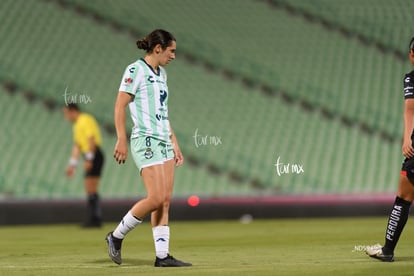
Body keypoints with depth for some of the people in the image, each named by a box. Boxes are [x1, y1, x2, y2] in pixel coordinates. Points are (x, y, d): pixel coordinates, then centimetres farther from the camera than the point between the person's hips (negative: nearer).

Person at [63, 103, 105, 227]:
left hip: (94, 156, -10)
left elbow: (92, 140, -19)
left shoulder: (85, 120, -9)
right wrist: (72, 165, 24)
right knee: (90, 191, 8)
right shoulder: (77, 125, 21)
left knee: (91, 190, -13)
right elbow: (77, 146, 26)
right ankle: (94, 219, 8)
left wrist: (89, 159, -23)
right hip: (90, 157, 10)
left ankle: (95, 219, -14)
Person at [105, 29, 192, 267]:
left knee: (165, 200, 3)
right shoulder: (136, 70, -8)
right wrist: (121, 140, -19)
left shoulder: (161, 74, 17)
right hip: (146, 141, -9)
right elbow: (120, 106, -13)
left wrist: (175, 144, 20)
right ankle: (116, 237, 2)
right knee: (157, 198, -14)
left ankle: (162, 255, 3)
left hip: (164, 142, 9)